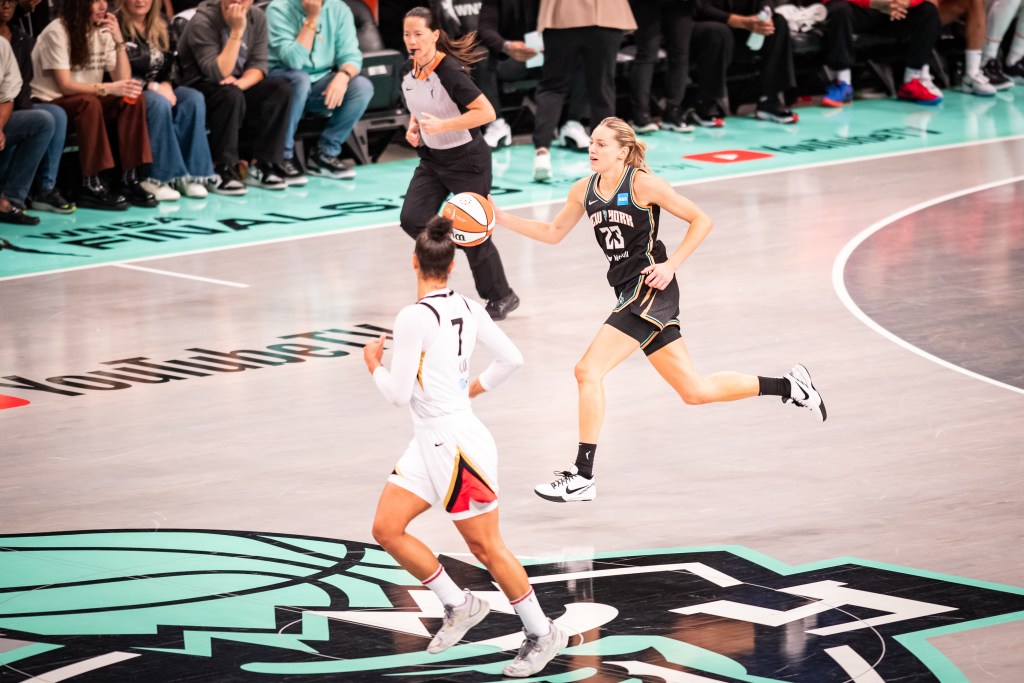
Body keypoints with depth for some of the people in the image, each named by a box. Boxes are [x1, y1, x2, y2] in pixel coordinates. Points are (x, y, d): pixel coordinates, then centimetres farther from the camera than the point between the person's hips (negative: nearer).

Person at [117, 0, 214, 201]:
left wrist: (166, 85, -6)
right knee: (159, 103, -36)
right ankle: (159, 178, -32)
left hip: (159, 89, 7)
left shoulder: (160, 26, 12)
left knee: (194, 98, -20)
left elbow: (170, 67, 16)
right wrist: (152, 87, -19)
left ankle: (191, 174, -23)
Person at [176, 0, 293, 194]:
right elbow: (218, 74, -25)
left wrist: (240, 83, -24)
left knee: (281, 89, -18)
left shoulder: (257, 18, -1)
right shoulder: (202, 22, -20)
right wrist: (236, 31, -30)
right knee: (230, 95, -37)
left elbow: (259, 65, -3)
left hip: (239, 86, 6)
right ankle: (222, 170, -28)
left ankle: (261, 165, -18)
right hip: (199, 89, -6)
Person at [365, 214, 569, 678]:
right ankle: (459, 605, 19)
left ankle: (543, 634, 16)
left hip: (456, 443, -9)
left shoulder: (415, 318, -20)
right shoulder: (467, 308, 3)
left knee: (486, 547, 4)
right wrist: (477, 387, 28)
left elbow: (397, 393, -17)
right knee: (386, 530, 9)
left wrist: (373, 363, 2)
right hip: (430, 442, 9)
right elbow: (512, 358, 11)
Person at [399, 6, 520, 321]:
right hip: (432, 157, 7)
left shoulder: (448, 71, -25)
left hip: (467, 159, -7)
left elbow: (486, 112, -27)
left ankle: (502, 297, 18)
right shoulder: (408, 71, -2)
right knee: (412, 219, -8)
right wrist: (413, 127, -2)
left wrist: (443, 125, -31)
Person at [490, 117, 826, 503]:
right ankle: (788, 386, 27)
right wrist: (503, 219, 11)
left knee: (588, 371, -16)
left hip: (650, 288, -8)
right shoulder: (584, 190, 9)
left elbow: (701, 221, -6)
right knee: (694, 390, 12)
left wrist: (672, 265, -15)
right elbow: (553, 233, 21)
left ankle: (583, 477, -12)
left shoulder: (642, 184, -11)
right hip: (629, 292, 8)